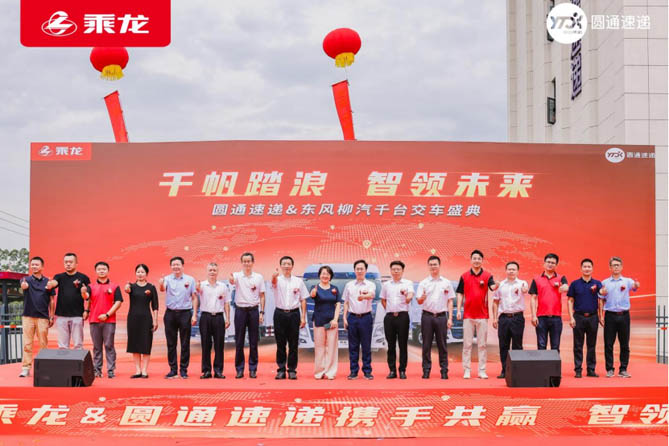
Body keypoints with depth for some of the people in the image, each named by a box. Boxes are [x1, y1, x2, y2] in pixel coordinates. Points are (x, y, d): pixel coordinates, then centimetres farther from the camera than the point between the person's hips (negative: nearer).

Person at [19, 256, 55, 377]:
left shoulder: (48, 282, 7)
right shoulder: (26, 280, 5)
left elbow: (51, 300, 10)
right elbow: (24, 285, -20)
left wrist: (52, 316, 6)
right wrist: (24, 285, -45)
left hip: (43, 317, 0)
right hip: (28, 316, 0)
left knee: (43, 344, 3)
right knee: (27, 344, -1)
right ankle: (26, 368, 2)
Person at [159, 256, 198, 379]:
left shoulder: (190, 280, 3)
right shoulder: (167, 279, 3)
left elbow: (194, 297, 4)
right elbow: (163, 289, -19)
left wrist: (194, 315, -3)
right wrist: (161, 285, -43)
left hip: (185, 313, -1)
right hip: (170, 314, 1)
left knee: (185, 344, 1)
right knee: (171, 343, 5)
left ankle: (183, 370, 8)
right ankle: (173, 370, 12)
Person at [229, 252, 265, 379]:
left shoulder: (259, 277, 5)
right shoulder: (237, 276, 0)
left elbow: (262, 296, 7)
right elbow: (232, 281, -25)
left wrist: (262, 312, -1)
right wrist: (231, 279, -50)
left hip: (253, 310, 1)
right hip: (240, 310, -1)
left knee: (253, 342, 3)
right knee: (239, 341, 2)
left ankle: (253, 369, 10)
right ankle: (239, 369, 9)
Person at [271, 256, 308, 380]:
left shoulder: (298, 281, 6)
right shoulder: (278, 280, 1)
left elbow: (303, 300, 8)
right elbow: (274, 282, -25)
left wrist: (303, 317, 0)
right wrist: (274, 276, -49)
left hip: (294, 314, 1)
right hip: (280, 314, -1)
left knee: (293, 344, 3)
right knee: (280, 344, 3)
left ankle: (292, 370, 10)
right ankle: (281, 370, 10)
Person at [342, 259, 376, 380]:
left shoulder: (370, 285, 1)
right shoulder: (349, 285, 10)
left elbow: (371, 295, -21)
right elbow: (346, 302, 13)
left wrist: (363, 296, -43)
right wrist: (344, 318, 4)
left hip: (365, 317, -2)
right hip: (352, 317, 2)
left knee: (366, 346, 1)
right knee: (353, 346, 5)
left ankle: (367, 371, 8)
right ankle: (353, 371, 11)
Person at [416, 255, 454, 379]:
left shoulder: (446, 283, 7)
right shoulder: (423, 283, 5)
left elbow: (450, 301, 8)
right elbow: (419, 301, 1)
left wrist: (450, 318, 0)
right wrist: (422, 298, -24)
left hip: (441, 316, 0)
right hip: (427, 316, 0)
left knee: (442, 345, 2)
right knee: (426, 345, 2)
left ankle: (444, 370, 7)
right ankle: (426, 370, 8)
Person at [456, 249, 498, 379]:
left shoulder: (487, 275, 3)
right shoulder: (464, 276, 6)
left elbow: (492, 287, -15)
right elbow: (460, 294, 9)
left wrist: (496, 286, -39)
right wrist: (458, 310, 0)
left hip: (482, 315, -1)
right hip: (468, 315, 1)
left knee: (482, 344, 3)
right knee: (467, 344, 3)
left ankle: (482, 371, 8)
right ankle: (467, 370, 7)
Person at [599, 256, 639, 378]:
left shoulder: (627, 281, 5)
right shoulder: (605, 283, 8)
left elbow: (634, 286, -17)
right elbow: (601, 300, 9)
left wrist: (636, 285, -42)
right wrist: (601, 316, 1)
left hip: (624, 315, 0)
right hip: (610, 315, 0)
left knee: (624, 344, 3)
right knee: (608, 344, 0)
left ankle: (623, 369, 10)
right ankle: (610, 369, 7)